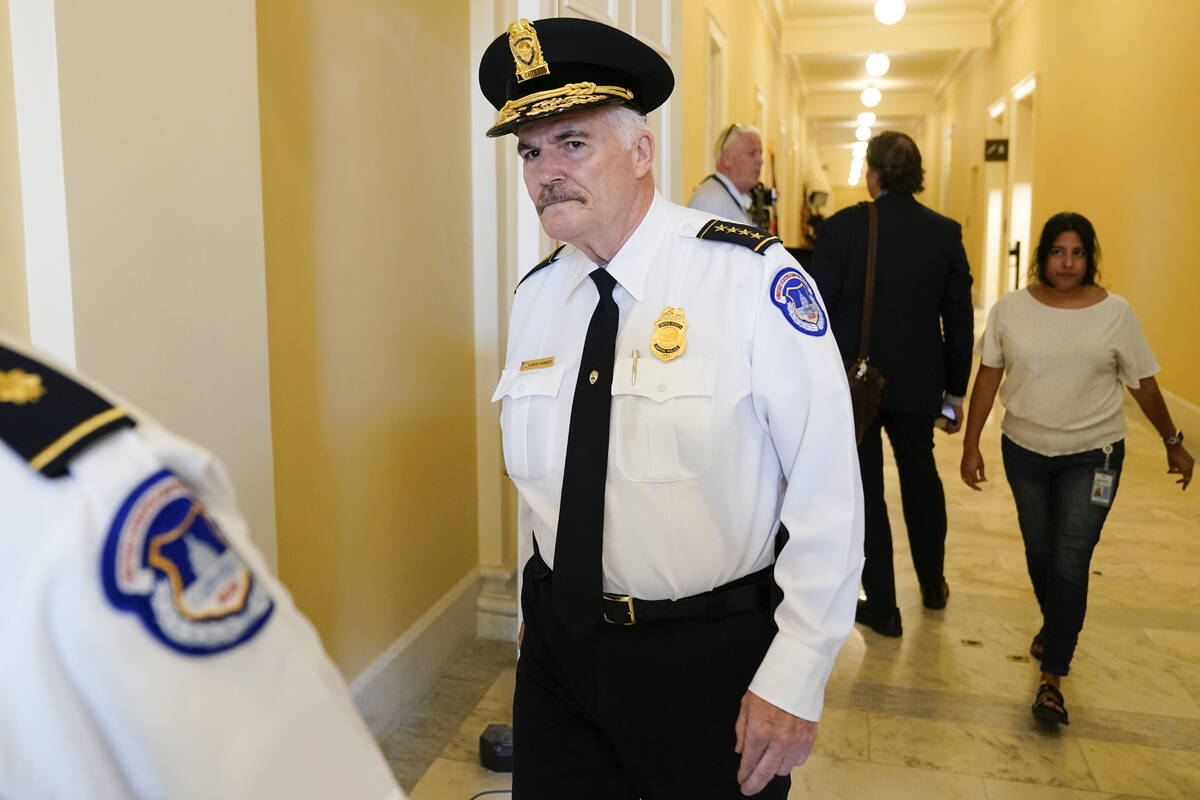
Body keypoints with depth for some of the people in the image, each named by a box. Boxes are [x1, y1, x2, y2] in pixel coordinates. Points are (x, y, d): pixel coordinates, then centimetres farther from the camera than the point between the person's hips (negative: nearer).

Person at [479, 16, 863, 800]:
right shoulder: (535, 295, 0)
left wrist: (795, 681, -16)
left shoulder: (752, 279, -17)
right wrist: (541, 607, 16)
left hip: (712, 660, -4)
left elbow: (827, 492, -17)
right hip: (560, 643, 5)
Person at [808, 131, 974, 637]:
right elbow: (959, 320, 2)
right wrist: (956, 391, 11)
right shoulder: (946, 233, -1)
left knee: (866, 490, 7)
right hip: (917, 382, 4)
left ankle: (882, 608, 16)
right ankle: (932, 585, 40)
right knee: (920, 475, 24)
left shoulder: (843, 226, -12)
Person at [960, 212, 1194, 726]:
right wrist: (971, 444, -2)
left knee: (1070, 562, -6)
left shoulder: (1115, 313, -7)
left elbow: (1144, 384, 2)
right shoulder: (1010, 309, -5)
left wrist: (1173, 443, 11)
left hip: (1092, 456, -2)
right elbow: (988, 377, -1)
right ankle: (1056, 626, 44)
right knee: (1039, 553, 16)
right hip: (1024, 451, 2)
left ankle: (1052, 678, 2)